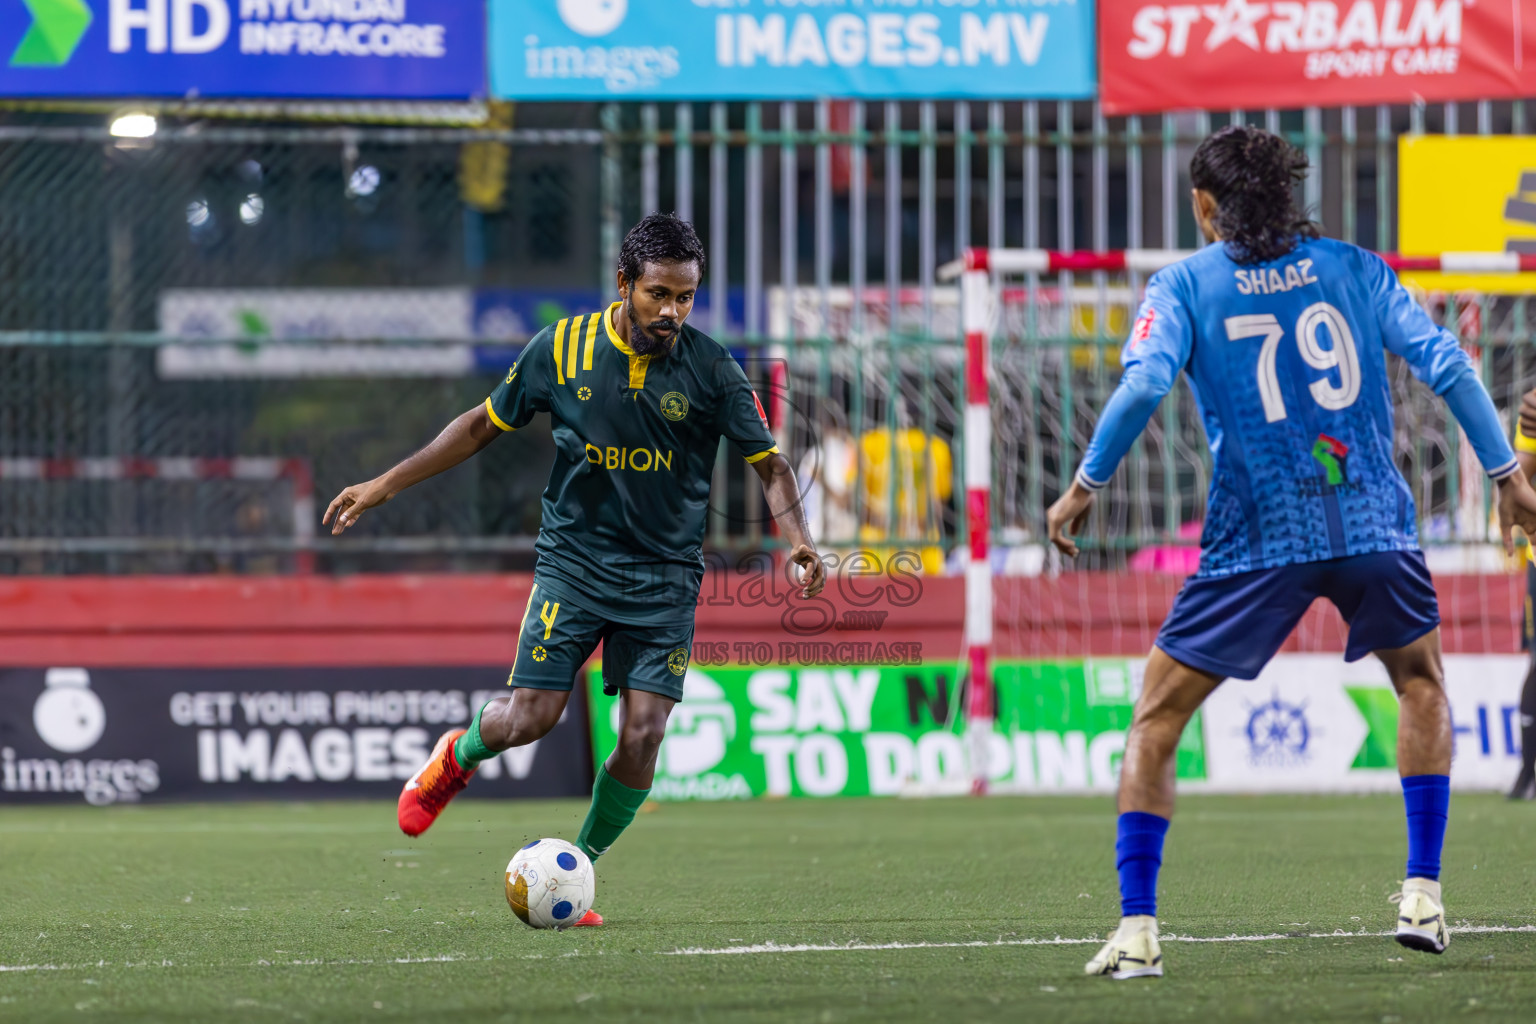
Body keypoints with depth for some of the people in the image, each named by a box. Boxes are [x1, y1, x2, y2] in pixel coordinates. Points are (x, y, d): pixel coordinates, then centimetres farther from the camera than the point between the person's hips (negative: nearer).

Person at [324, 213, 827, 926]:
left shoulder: (711, 370, -7)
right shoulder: (561, 349, -5)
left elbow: (769, 465, 0)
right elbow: (484, 425, 7)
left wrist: (797, 540, -19)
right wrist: (384, 486, 7)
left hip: (665, 574, 0)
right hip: (574, 559, 0)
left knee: (642, 737, -11)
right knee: (528, 717, -11)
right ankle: (456, 756, 25)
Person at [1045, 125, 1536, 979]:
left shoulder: (1185, 285, 1)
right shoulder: (1353, 269, 8)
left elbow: (1143, 384, -14)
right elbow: (1447, 363, 3)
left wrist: (1086, 484, -6)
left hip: (1257, 541, -2)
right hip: (1373, 525, 2)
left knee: (1157, 719, 8)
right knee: (1421, 681, 28)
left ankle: (1137, 929, -4)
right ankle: (1423, 895, 19)